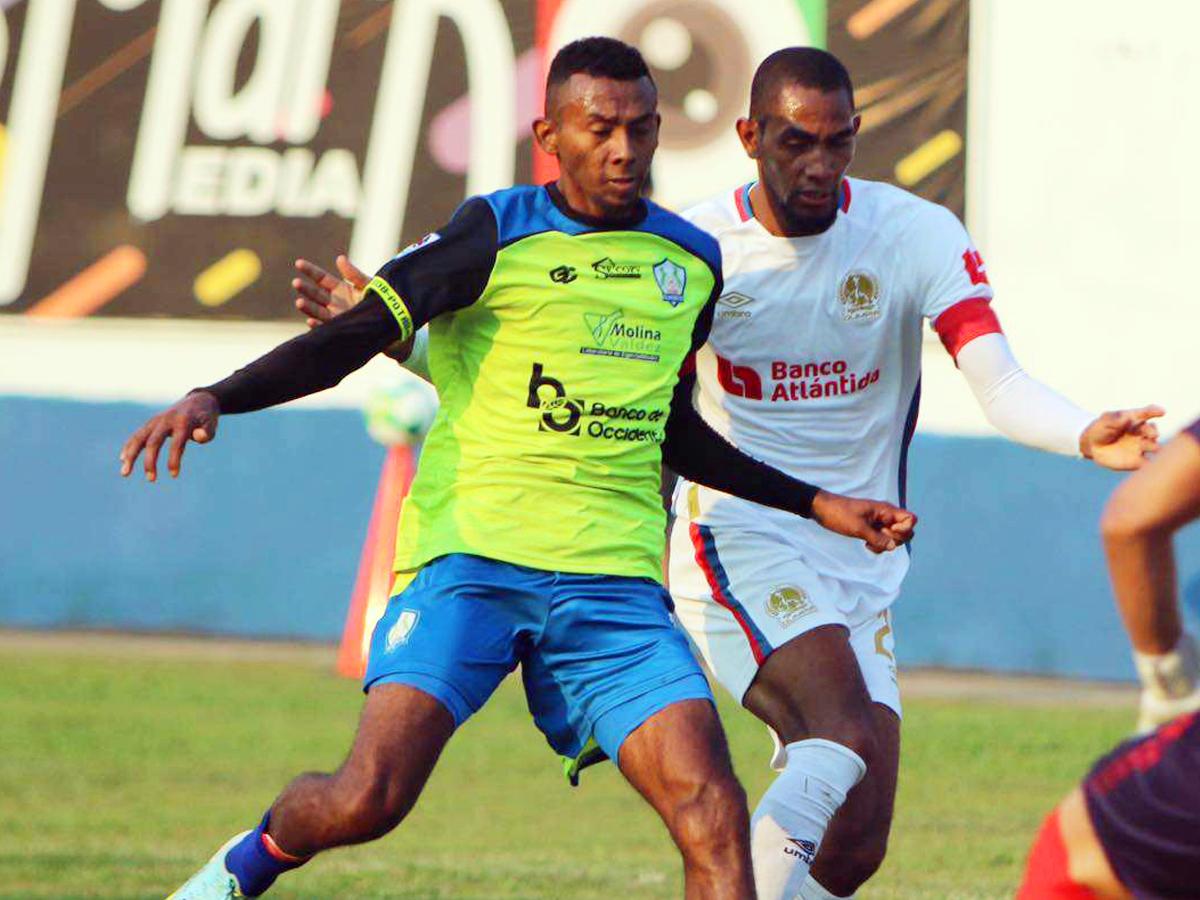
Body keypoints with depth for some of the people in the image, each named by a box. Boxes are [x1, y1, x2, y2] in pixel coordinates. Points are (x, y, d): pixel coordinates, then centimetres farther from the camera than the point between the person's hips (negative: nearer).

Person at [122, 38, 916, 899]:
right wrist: (212, 399, -16)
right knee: (368, 799, -17)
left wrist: (817, 504, 33)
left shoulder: (692, 262, 15)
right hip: (470, 557, -4)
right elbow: (352, 339, -2)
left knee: (713, 814, -14)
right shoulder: (497, 234, 0)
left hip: (614, 579, 4)